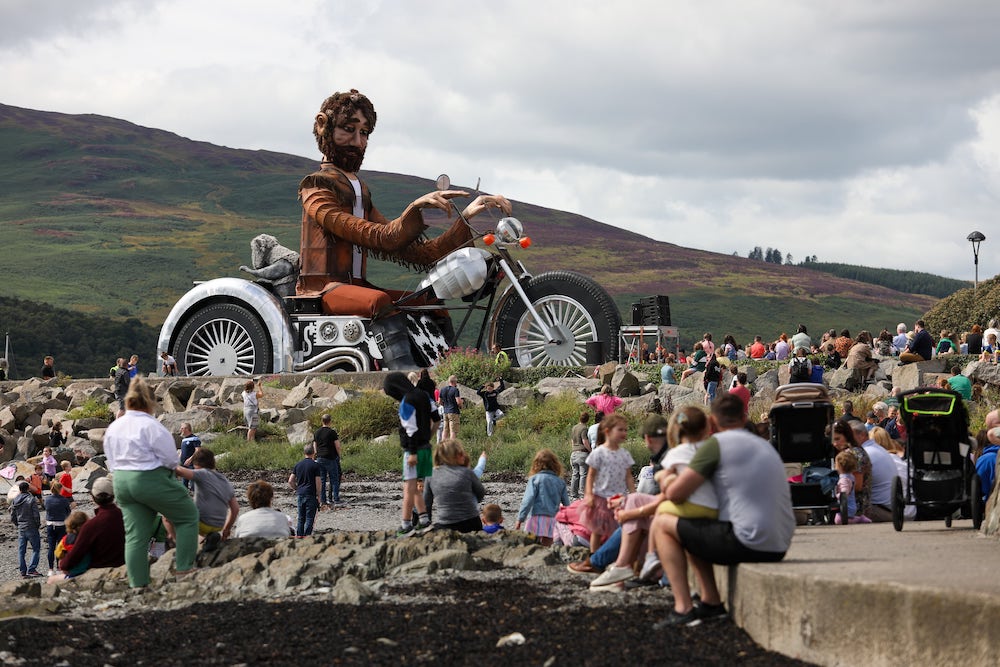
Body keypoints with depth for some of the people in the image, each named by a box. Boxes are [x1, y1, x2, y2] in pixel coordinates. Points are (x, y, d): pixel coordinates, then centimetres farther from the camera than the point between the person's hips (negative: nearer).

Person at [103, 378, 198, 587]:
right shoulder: (151, 426, -16)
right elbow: (171, 459, -13)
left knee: (135, 534, 10)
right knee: (188, 516, 11)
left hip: (122, 482, 7)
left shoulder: (113, 428, 8)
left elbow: (111, 462, 14)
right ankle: (184, 565, 9)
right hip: (153, 481, -7)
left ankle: (137, 582, 10)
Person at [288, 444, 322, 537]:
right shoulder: (315, 465, -7)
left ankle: (299, 536, 12)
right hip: (311, 495, -5)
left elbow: (290, 481, 6)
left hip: (300, 494, 5)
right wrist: (318, 495, -1)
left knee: (301, 518, 12)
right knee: (309, 519, -1)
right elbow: (318, 483, -10)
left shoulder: (298, 465, 7)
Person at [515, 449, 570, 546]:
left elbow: (528, 500, -6)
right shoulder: (560, 482, 11)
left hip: (536, 517, -4)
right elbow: (566, 504, 15)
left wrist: (520, 519, -4)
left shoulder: (535, 479, 0)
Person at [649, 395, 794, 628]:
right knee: (693, 529, 29)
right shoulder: (765, 445, 18)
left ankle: (683, 608, -3)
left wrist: (666, 479, 15)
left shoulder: (718, 443, -6)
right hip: (778, 548, 8)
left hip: (748, 543, -8)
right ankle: (711, 602, 22)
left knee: (662, 524, 6)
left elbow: (676, 494, -10)